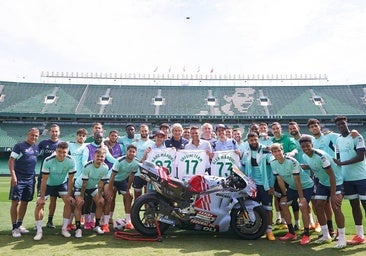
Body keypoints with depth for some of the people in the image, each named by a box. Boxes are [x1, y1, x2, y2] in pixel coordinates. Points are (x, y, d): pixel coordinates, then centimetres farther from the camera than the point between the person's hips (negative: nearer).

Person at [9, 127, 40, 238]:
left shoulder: (36, 148, 11)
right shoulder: (19, 146, -5)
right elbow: (11, 160, -9)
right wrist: (13, 175, -17)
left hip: (30, 179, 6)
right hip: (19, 178, -6)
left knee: (25, 202, 11)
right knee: (15, 202, -2)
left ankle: (20, 224, 23)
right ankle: (14, 227, 6)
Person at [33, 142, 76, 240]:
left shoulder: (71, 161, -25)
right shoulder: (48, 161, -30)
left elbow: (70, 179, -15)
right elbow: (44, 180, -24)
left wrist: (69, 195, -15)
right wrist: (42, 197, -21)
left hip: (62, 183, 1)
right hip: (48, 184, -1)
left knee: (69, 202, -13)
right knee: (39, 204, -13)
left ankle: (64, 229, 2)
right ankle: (39, 231, 2)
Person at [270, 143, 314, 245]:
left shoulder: (292, 161, -29)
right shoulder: (273, 164, -12)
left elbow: (297, 180, -26)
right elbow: (280, 180, -4)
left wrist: (301, 197, -22)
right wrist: (284, 195, -1)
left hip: (306, 185, -7)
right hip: (292, 187, 7)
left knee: (303, 206, -22)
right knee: (283, 204, 1)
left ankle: (306, 235, -5)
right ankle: (291, 233, 14)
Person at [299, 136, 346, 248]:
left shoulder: (320, 156, -30)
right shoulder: (305, 156, -5)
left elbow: (331, 175, -28)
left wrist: (333, 194, -29)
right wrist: (299, 166, 1)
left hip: (336, 181, -8)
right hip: (323, 183, 8)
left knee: (336, 207, -17)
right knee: (318, 207, 5)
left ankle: (342, 238, -3)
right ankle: (326, 235, 19)